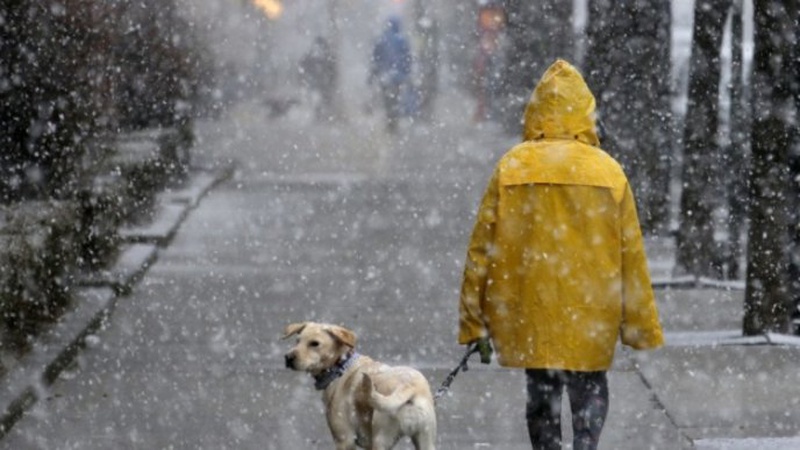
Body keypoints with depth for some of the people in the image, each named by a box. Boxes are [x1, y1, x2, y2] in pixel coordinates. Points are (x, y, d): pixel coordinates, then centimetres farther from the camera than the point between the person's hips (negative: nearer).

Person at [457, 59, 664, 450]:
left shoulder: (511, 168, -3)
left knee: (541, 392, 13)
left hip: (528, 313, 0)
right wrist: (642, 327, 9)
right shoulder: (608, 172, -3)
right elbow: (631, 255, 0)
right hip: (591, 312, 0)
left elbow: (482, 246, -3)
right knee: (589, 390, 16)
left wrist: (474, 322, 4)